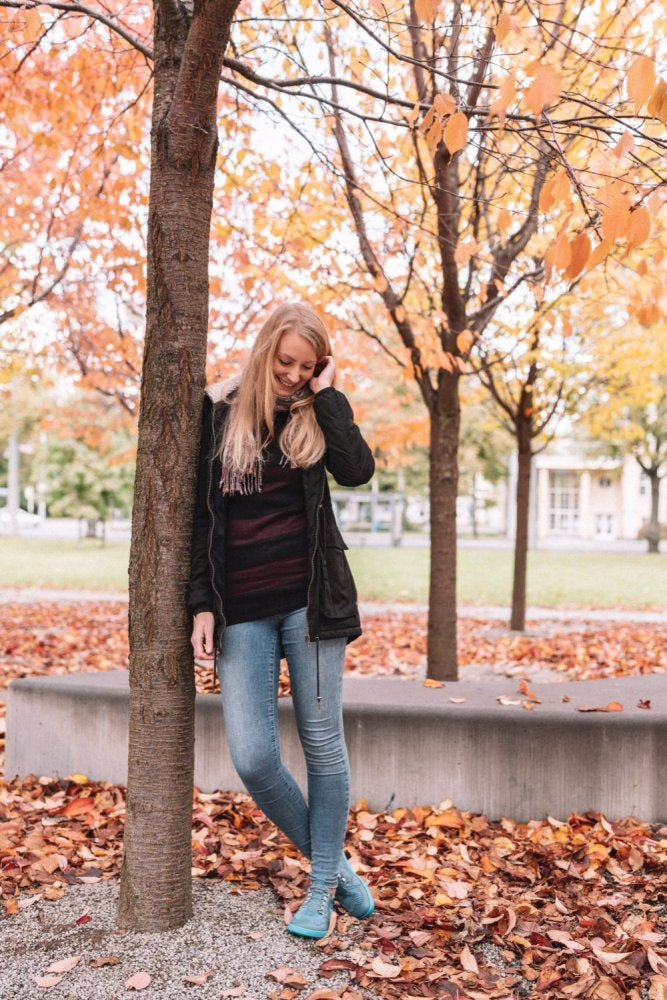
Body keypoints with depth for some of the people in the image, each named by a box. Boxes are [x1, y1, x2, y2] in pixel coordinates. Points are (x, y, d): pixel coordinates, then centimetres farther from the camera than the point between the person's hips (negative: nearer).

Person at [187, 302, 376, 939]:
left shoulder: (314, 414, 5)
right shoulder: (218, 414, 4)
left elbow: (358, 470, -14)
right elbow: (201, 517, 4)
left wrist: (326, 396, -9)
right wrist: (201, 604, -1)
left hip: (309, 600, 0)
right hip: (241, 610, 0)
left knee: (322, 742, 4)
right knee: (252, 758, -5)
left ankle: (322, 887, 22)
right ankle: (333, 862, 19)